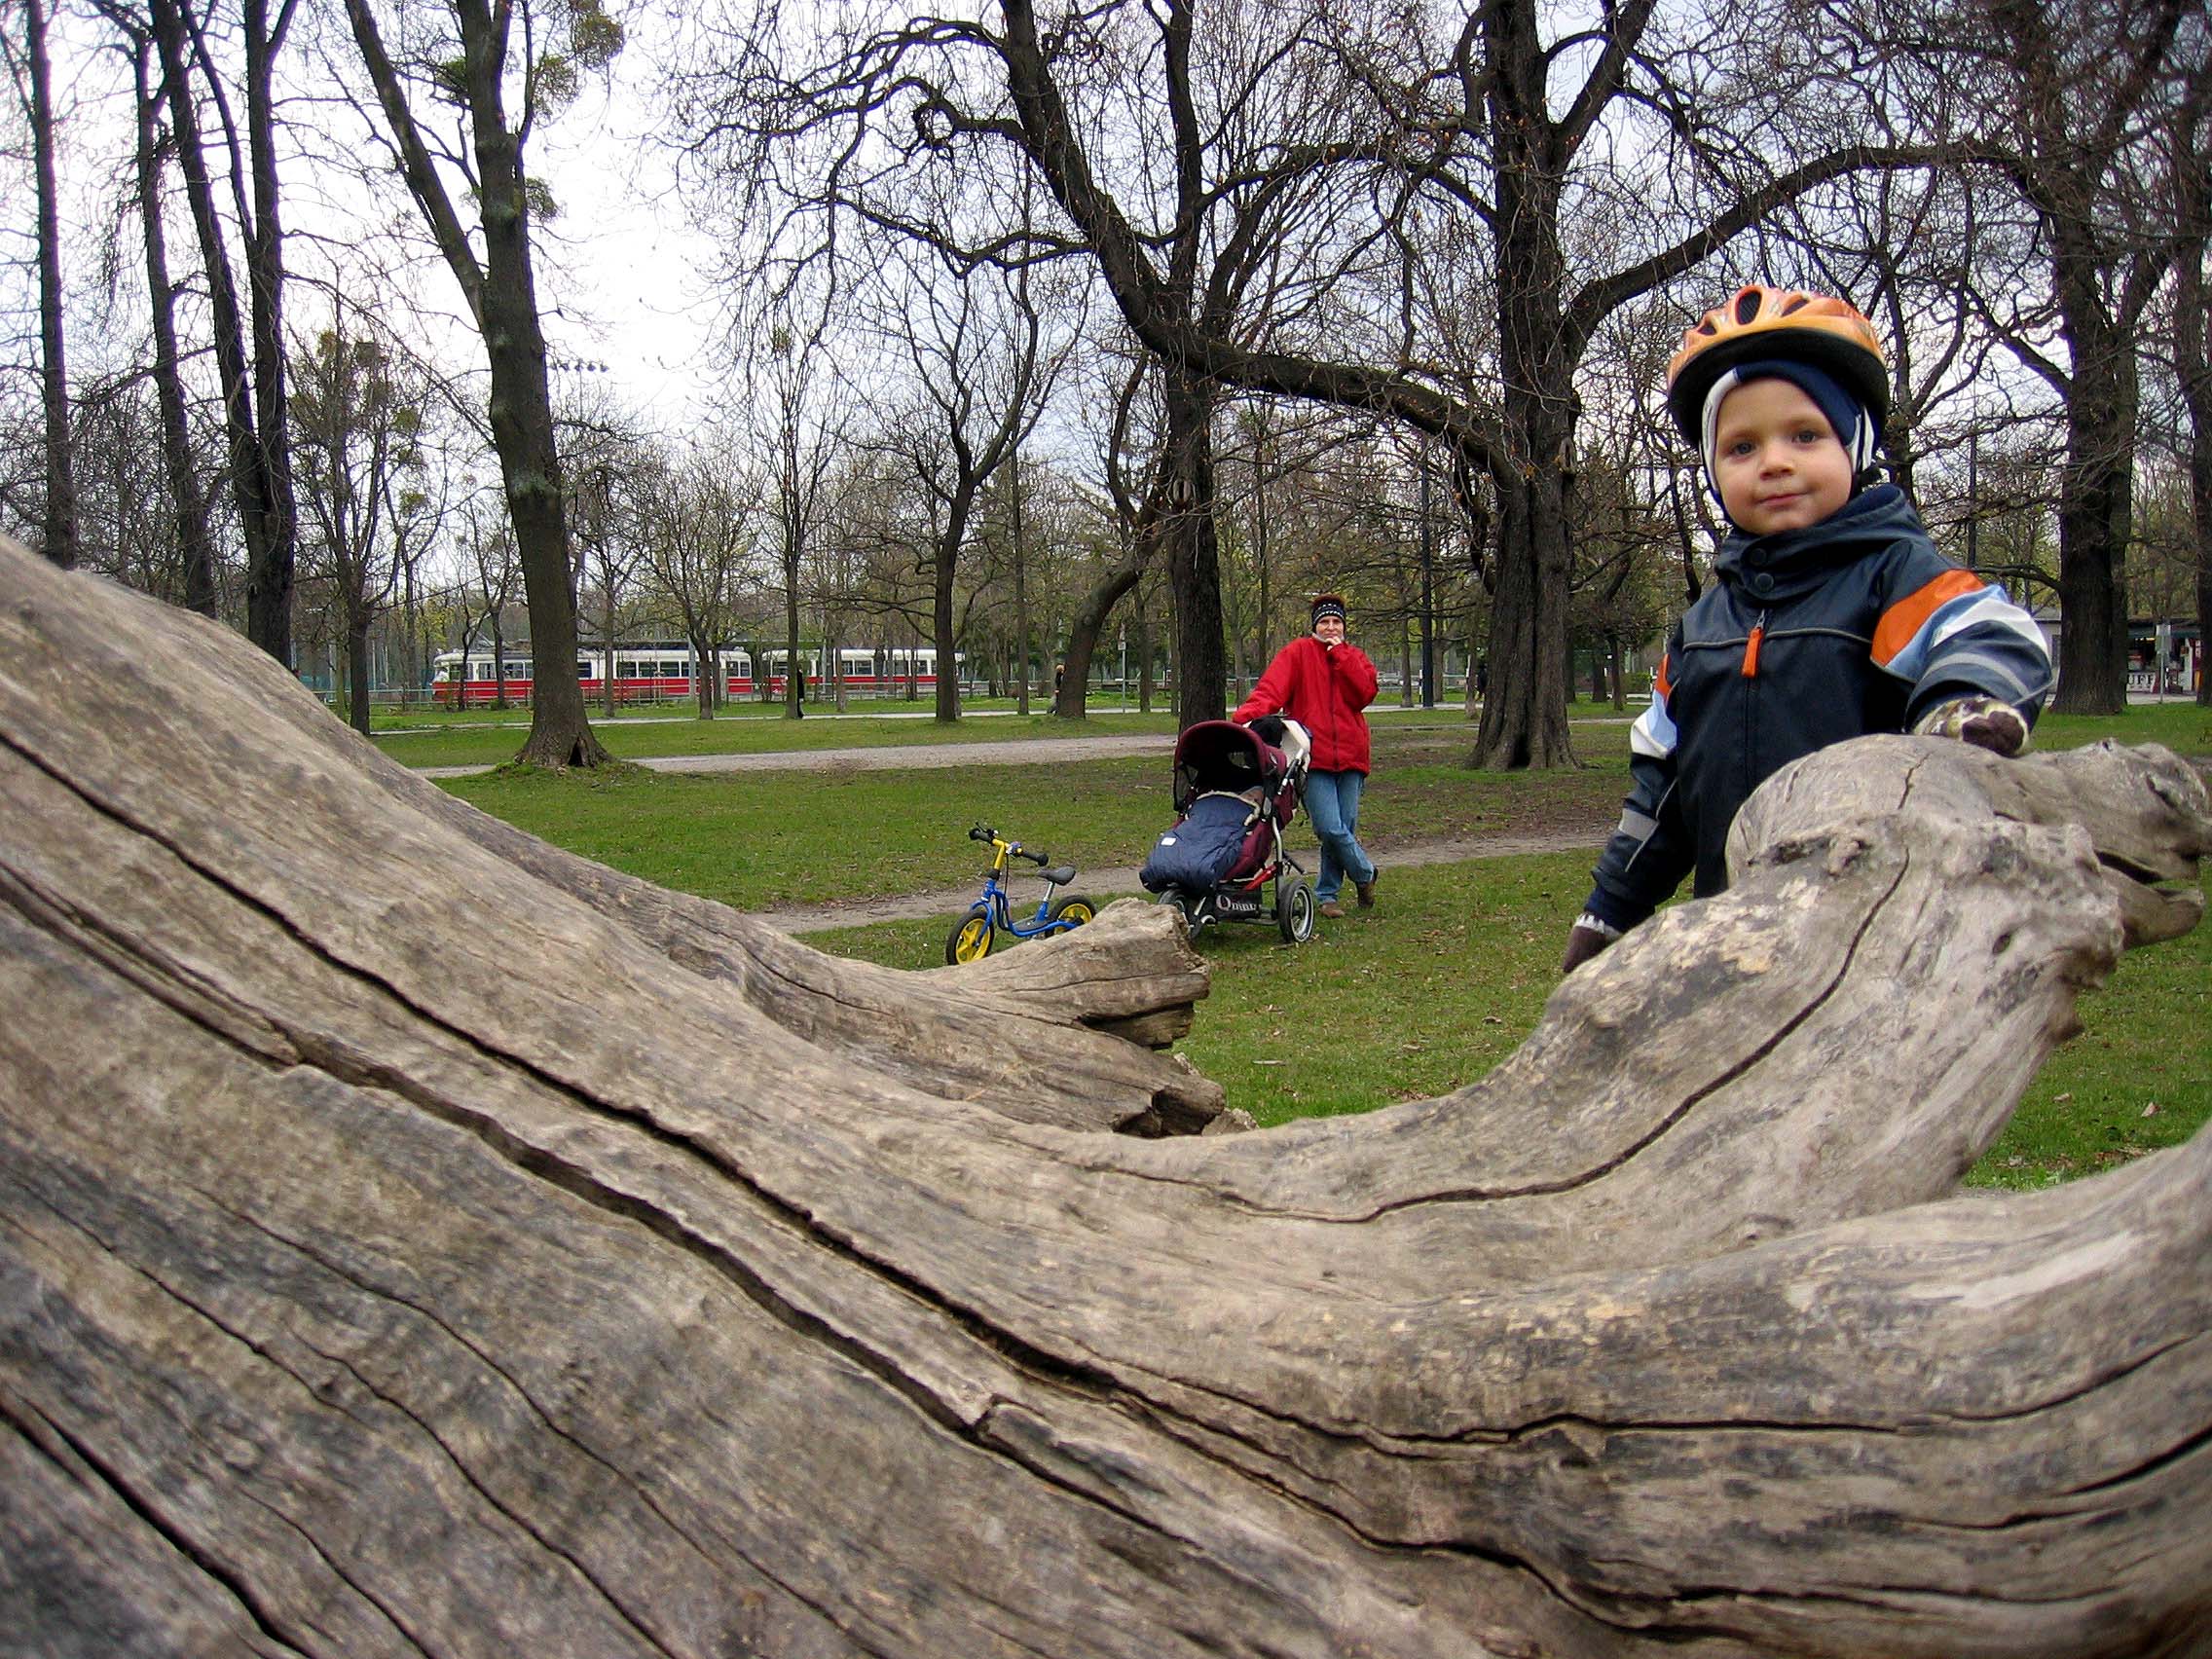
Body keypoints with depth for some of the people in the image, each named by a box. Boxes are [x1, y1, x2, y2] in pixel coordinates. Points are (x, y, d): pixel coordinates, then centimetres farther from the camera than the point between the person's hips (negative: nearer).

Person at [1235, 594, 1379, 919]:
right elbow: (1272, 687, -9)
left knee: (1344, 828, 3)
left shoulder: (1355, 657, 16)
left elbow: (1365, 694, -2)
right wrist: (1249, 715, -27)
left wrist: (1341, 656, -4)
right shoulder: (1298, 652, 6)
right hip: (1314, 756, -3)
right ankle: (1365, 873, 12)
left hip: (1350, 756, 3)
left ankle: (1327, 894, 19)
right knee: (1330, 828, -13)